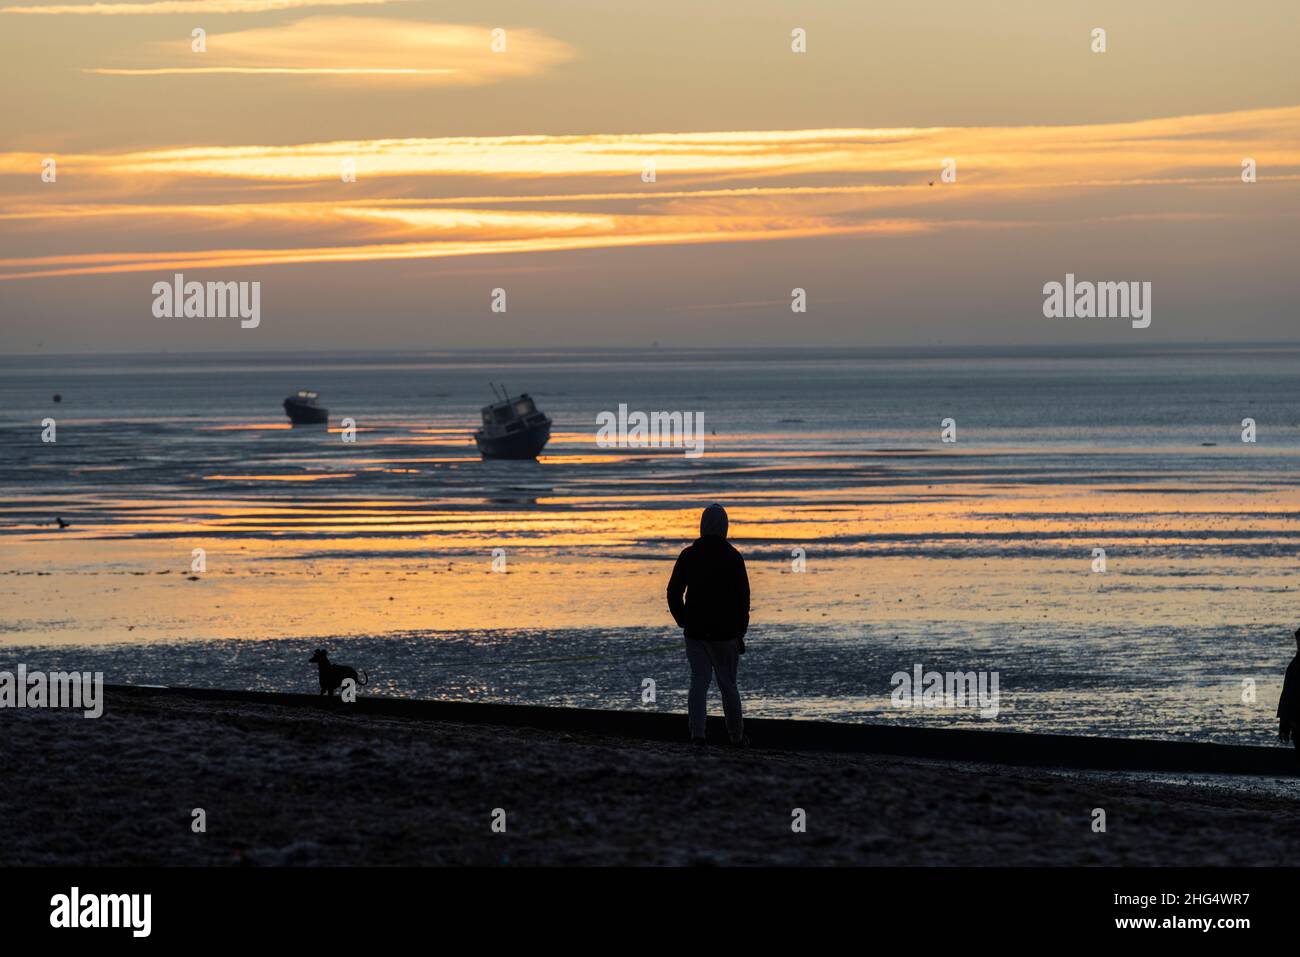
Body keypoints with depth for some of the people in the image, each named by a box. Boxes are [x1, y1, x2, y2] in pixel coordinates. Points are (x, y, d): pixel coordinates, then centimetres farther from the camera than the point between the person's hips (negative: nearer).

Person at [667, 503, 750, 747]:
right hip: (724, 632, -2)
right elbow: (743, 597, -8)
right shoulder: (733, 557, -7)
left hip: (694, 632, 2)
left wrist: (683, 621, 11)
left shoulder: (688, 555, 1)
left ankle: (697, 733, -14)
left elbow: (673, 592, 1)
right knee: (728, 684, 9)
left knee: (699, 681, 2)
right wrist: (741, 630, 0)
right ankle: (736, 737, 18)